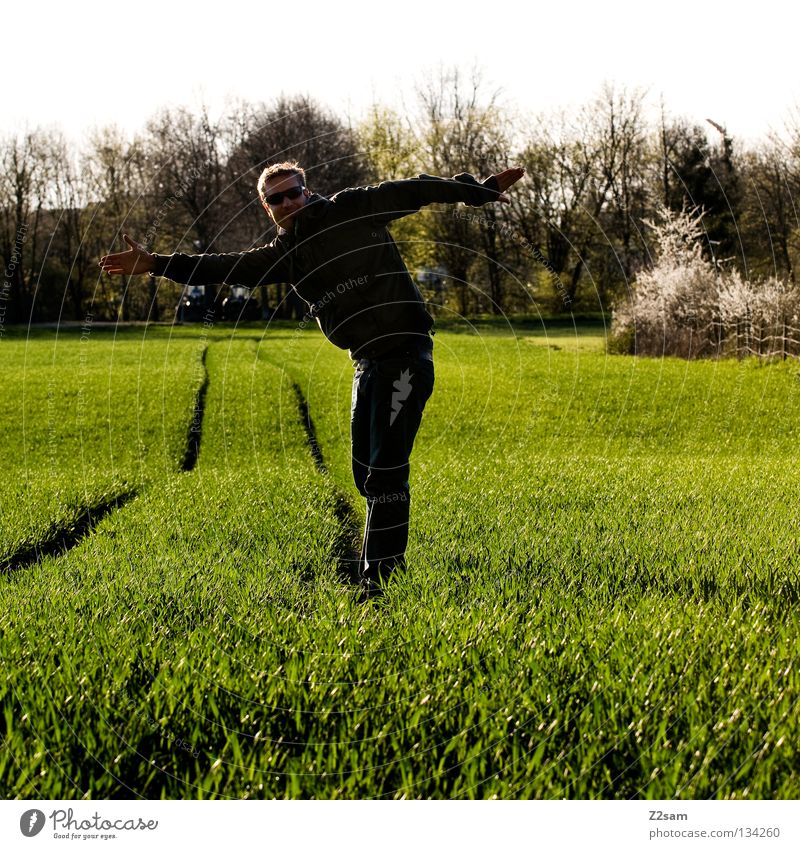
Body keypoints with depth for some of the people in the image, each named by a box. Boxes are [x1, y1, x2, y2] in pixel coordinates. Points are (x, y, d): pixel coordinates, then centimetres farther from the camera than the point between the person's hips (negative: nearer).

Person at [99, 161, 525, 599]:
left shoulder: (353, 210, -4)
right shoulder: (285, 253, 13)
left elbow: (414, 190, -7)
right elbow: (227, 268, 11)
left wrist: (481, 190, -14)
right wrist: (155, 264, 6)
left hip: (405, 354, -8)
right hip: (367, 362, 8)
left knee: (385, 473, -12)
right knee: (366, 475, 11)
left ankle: (378, 577, -11)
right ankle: (389, 560, 25)